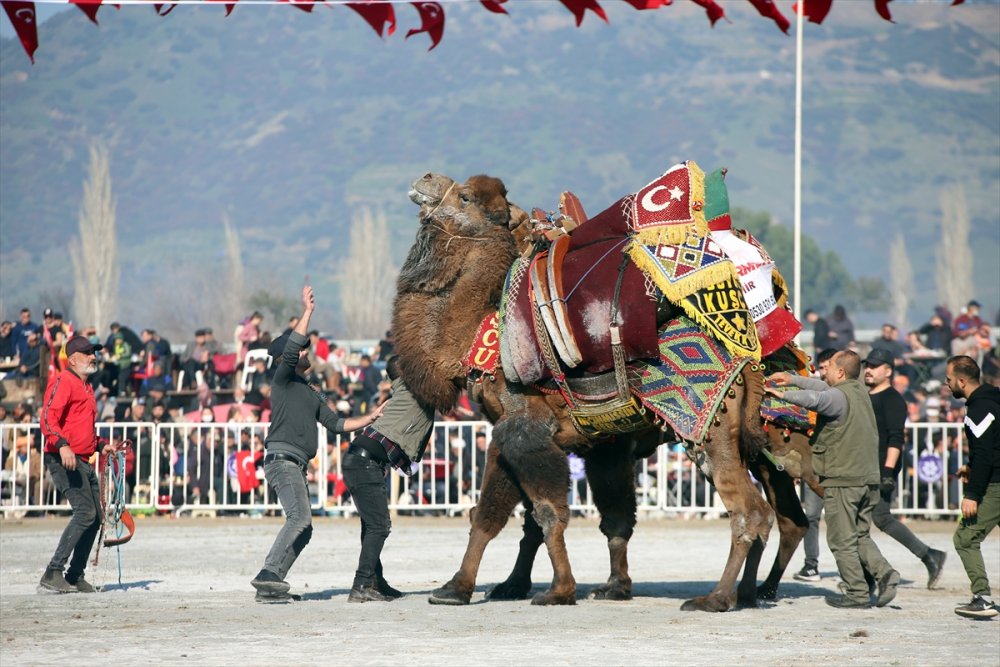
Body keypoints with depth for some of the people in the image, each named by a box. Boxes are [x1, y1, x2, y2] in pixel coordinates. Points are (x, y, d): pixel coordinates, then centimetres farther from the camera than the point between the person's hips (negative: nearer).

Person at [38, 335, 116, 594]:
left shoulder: (86, 387, 24)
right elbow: (48, 418, -20)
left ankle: (76, 576, 17)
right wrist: (62, 445, -35)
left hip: (84, 461, 10)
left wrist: (100, 446, 21)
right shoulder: (63, 382, -7)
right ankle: (53, 574, -21)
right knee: (85, 513, -20)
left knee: (95, 518, 10)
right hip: (63, 459, -10)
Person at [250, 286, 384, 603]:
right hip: (282, 458, -9)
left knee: (303, 528, 4)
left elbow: (336, 423, 27)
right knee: (299, 517, -25)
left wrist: (369, 419, 22)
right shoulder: (283, 380, 1)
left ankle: (269, 586, 2)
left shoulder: (310, 394, 27)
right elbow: (290, 349, -15)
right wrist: (307, 312, -15)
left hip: (297, 465, 9)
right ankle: (269, 574, -32)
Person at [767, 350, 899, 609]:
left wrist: (783, 393, -26)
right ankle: (884, 572, -1)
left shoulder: (838, 397, -13)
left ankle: (857, 594, 2)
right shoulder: (859, 392, 14)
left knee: (842, 540, 2)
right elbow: (825, 388, 28)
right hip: (868, 479, 8)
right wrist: (792, 379, 26)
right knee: (860, 535, 19)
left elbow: (815, 398, -35)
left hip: (842, 480, -8)